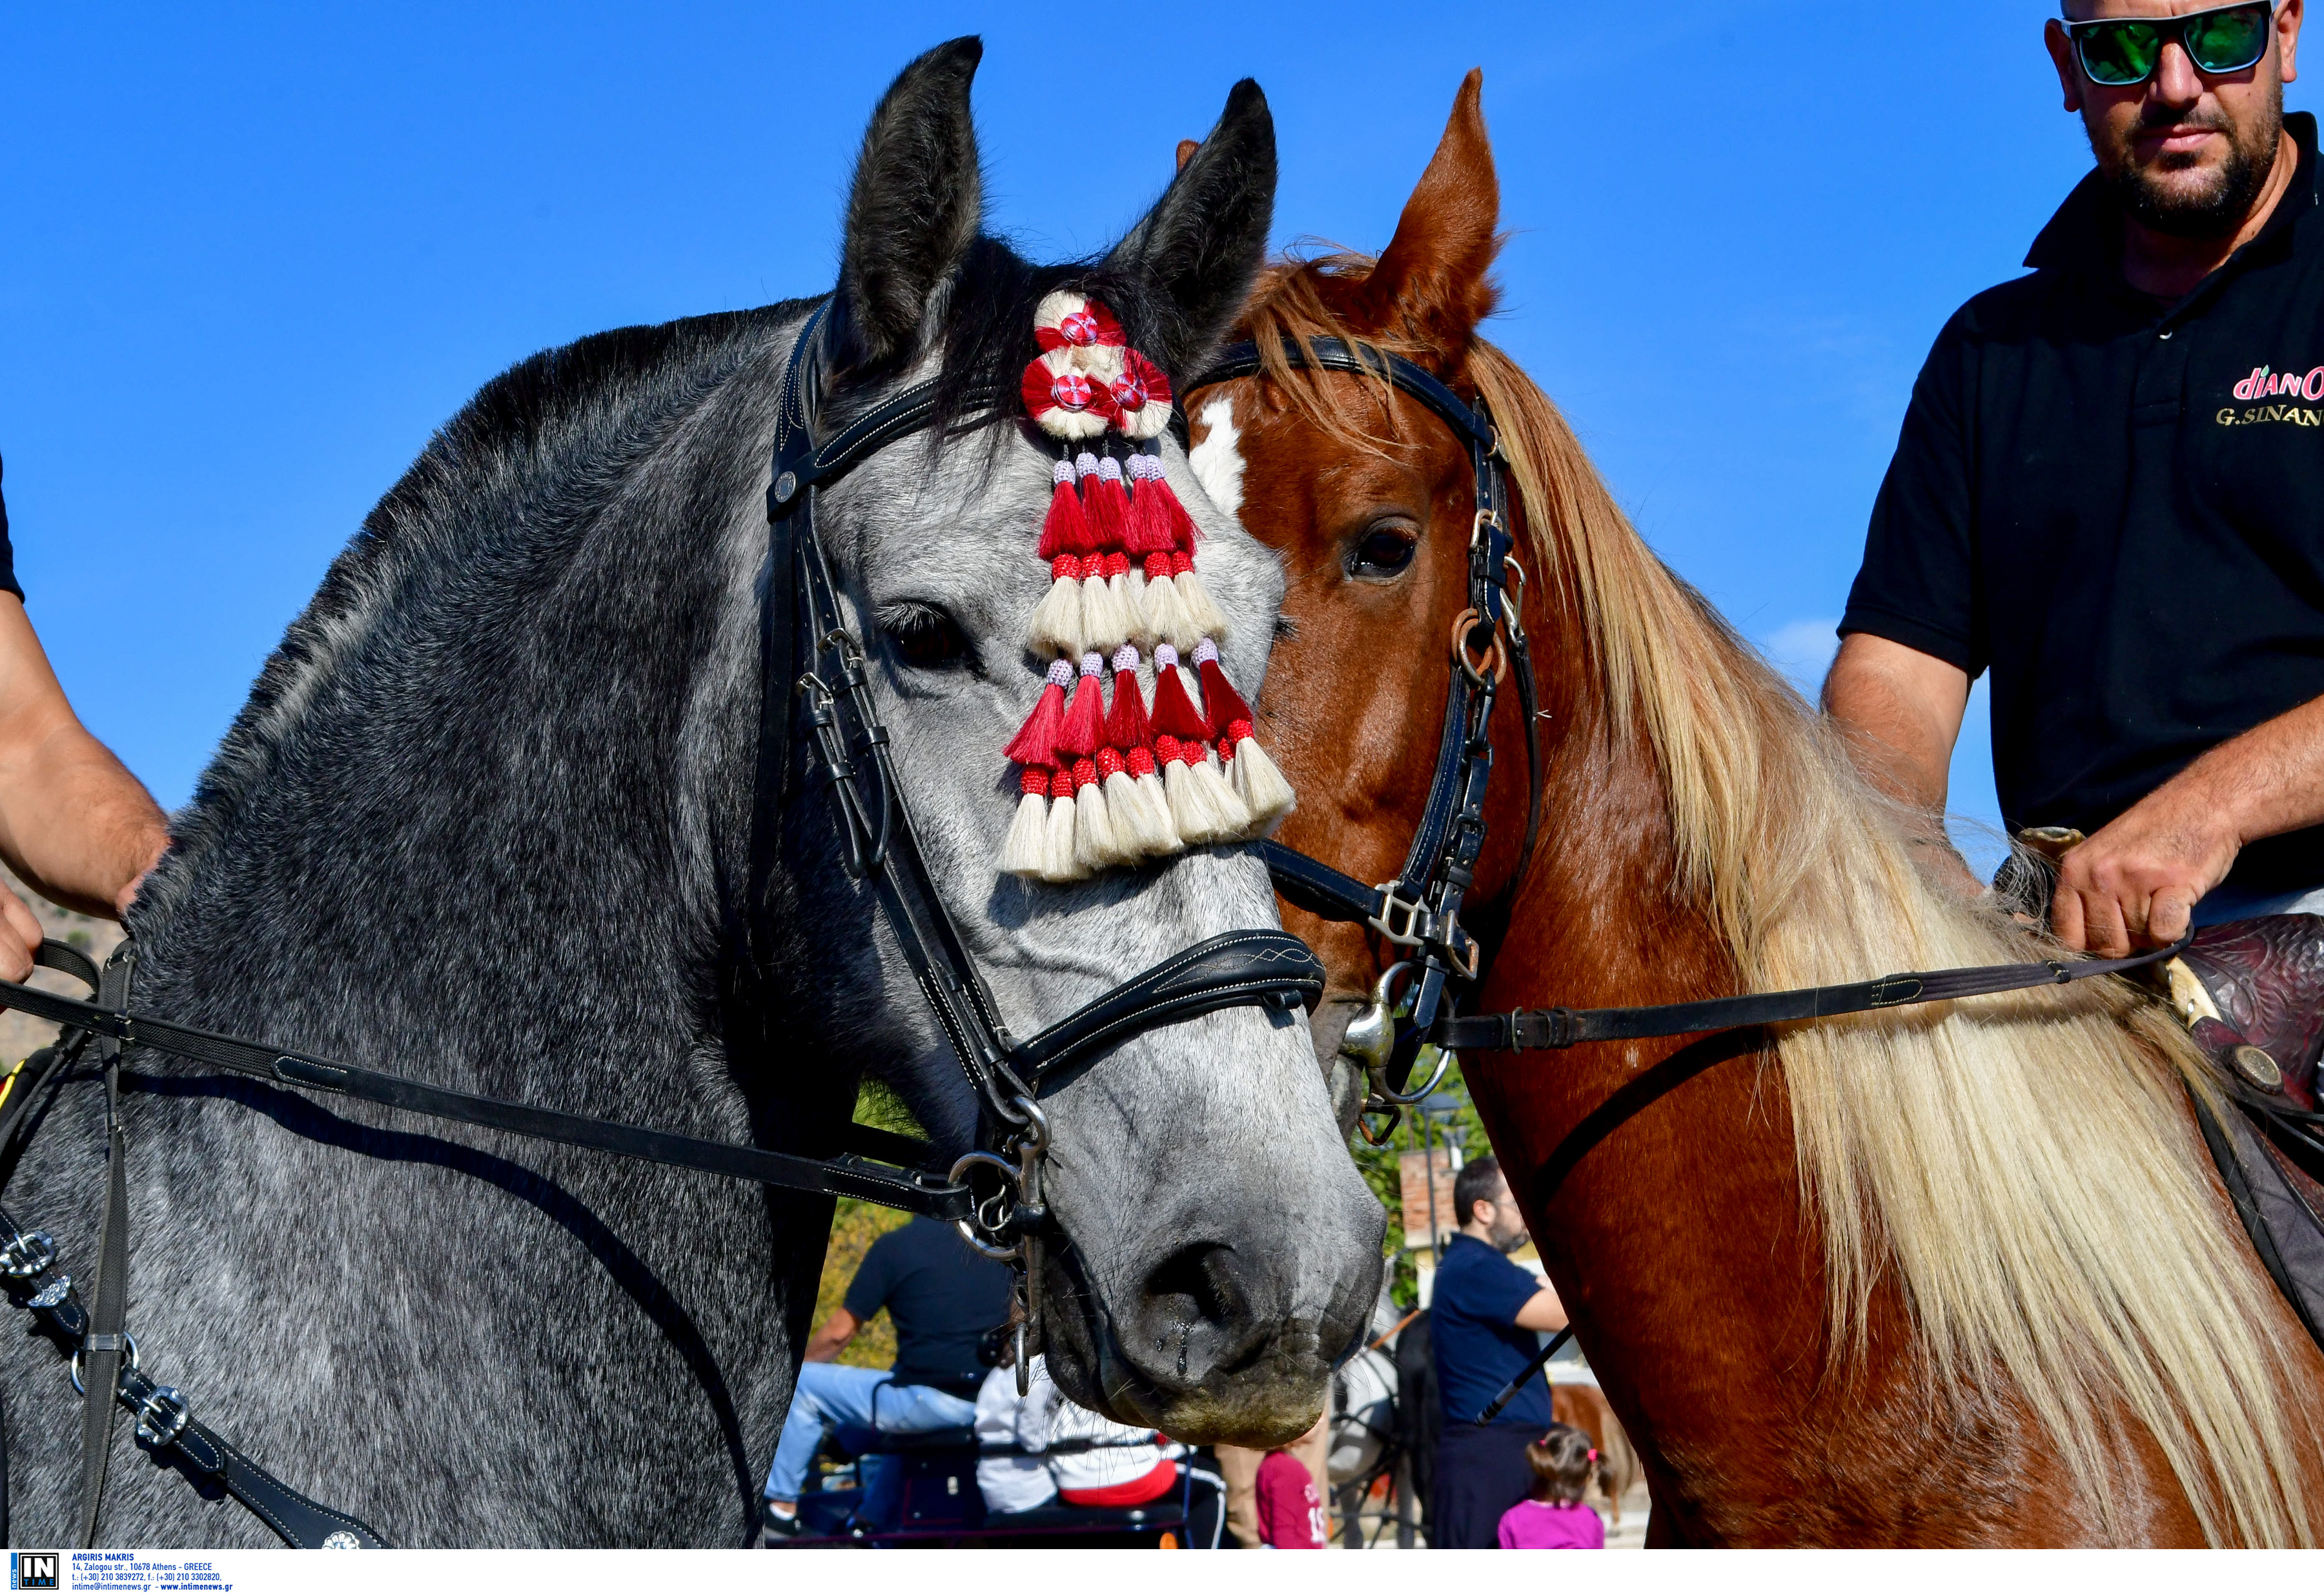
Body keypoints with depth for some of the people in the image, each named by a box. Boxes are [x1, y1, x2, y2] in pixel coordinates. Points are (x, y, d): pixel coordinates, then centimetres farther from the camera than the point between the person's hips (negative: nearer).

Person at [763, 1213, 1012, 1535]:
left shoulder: (895, 1246, -4)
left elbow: (840, 1332, 1)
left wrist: (794, 1369, 19)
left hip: (931, 1404, -6)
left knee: (803, 1385, 11)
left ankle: (782, 1506, 18)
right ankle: (873, 1517, 41)